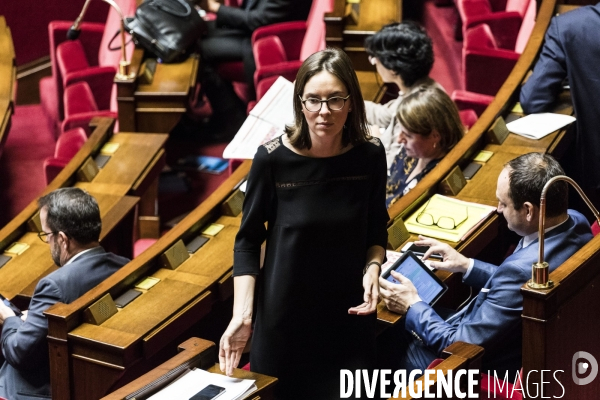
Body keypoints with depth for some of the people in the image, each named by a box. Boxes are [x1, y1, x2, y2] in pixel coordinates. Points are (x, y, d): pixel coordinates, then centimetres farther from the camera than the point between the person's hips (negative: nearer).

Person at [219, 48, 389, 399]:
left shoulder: (370, 155, -9)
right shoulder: (273, 158, -16)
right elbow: (248, 241, -7)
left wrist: (373, 268, -13)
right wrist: (242, 315, -16)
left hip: (350, 314, 2)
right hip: (285, 315, -2)